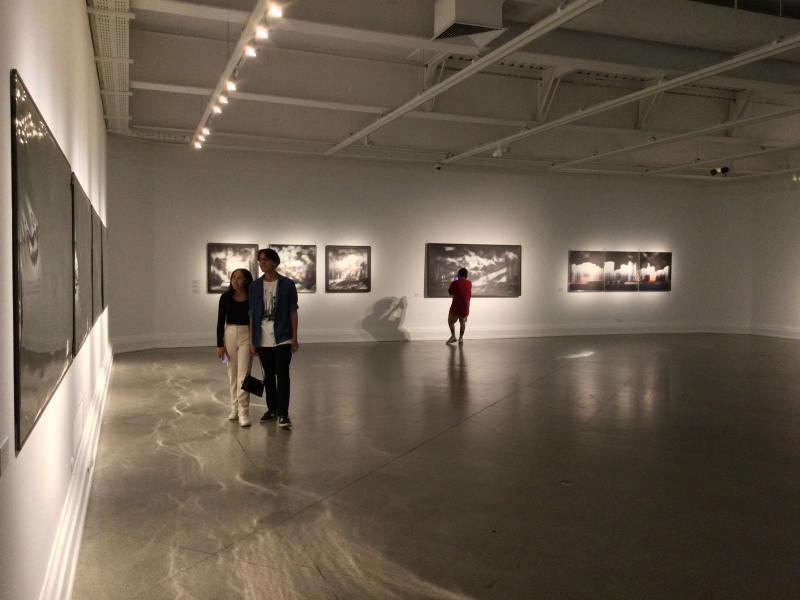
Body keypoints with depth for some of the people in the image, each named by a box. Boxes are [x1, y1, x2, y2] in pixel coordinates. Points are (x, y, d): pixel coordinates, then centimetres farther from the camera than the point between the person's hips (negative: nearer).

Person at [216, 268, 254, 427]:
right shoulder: (225, 297, 1)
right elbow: (220, 322, 3)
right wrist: (220, 344, -2)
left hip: (247, 336, -3)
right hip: (229, 335, 3)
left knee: (243, 374, -8)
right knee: (232, 374, 11)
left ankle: (243, 412, -7)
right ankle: (234, 408, 23)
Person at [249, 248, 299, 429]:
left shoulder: (287, 284, -2)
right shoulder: (255, 286, 4)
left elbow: (293, 312, 0)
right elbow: (252, 314, 5)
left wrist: (295, 338, -5)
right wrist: (251, 341, 2)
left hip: (282, 338, -3)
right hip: (263, 339, 3)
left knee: (282, 375, -6)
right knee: (268, 375, 13)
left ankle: (283, 414, -1)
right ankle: (272, 409, 26)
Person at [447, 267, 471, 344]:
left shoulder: (455, 283, -10)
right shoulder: (469, 283, 1)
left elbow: (450, 292, 3)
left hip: (455, 307, -3)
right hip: (465, 307, 3)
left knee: (450, 321, 17)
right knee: (463, 323, 21)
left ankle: (453, 336, 7)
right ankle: (461, 338, 16)